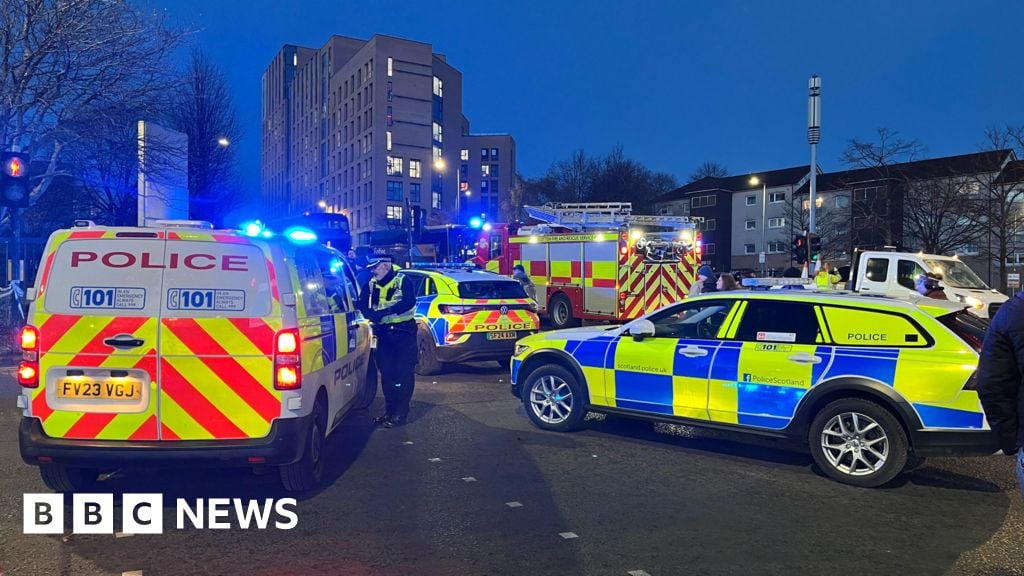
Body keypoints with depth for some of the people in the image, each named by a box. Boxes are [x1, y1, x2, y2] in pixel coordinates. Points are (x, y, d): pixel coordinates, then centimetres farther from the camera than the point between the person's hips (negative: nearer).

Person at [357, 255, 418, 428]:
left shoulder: (403, 281, -8)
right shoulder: (370, 285, 8)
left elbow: (409, 302, -23)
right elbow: (362, 305, -2)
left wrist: (383, 312, -31)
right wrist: (372, 315, -25)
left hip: (404, 333, -5)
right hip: (383, 334, 5)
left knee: (404, 373, -3)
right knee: (386, 373, 10)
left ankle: (401, 413, 1)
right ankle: (389, 410, 20)